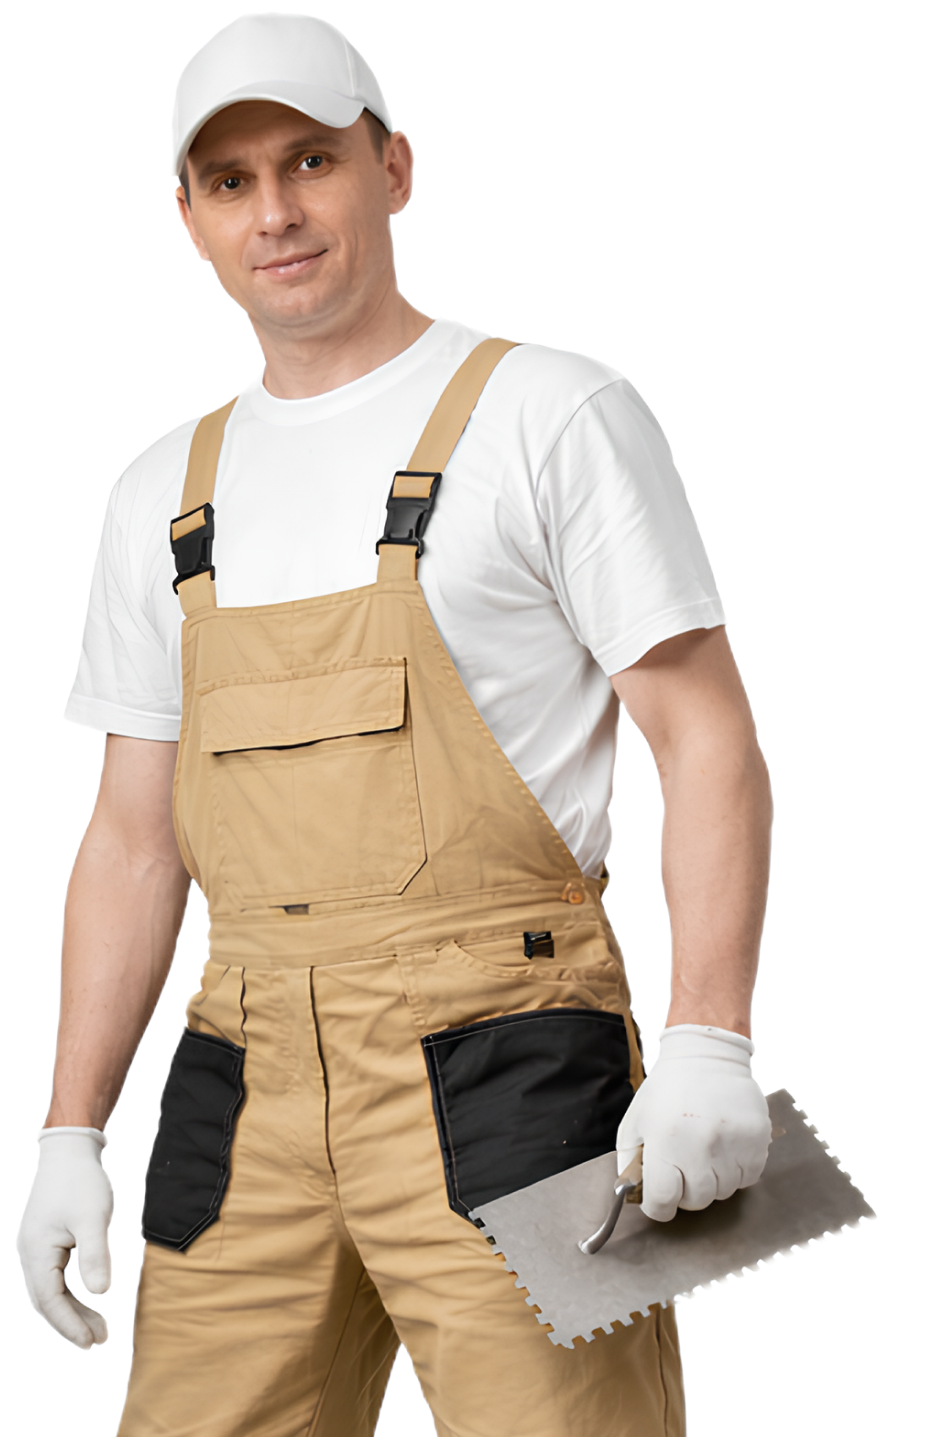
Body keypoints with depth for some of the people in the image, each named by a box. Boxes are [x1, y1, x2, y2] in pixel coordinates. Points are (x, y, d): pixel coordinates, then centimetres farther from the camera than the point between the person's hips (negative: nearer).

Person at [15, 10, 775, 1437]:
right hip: (248, 1076, 5)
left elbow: (709, 742, -5)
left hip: (499, 1054, -5)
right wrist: (71, 1134, 12)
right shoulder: (169, 489, 15)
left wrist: (707, 1049, -17)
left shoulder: (550, 412, 0)